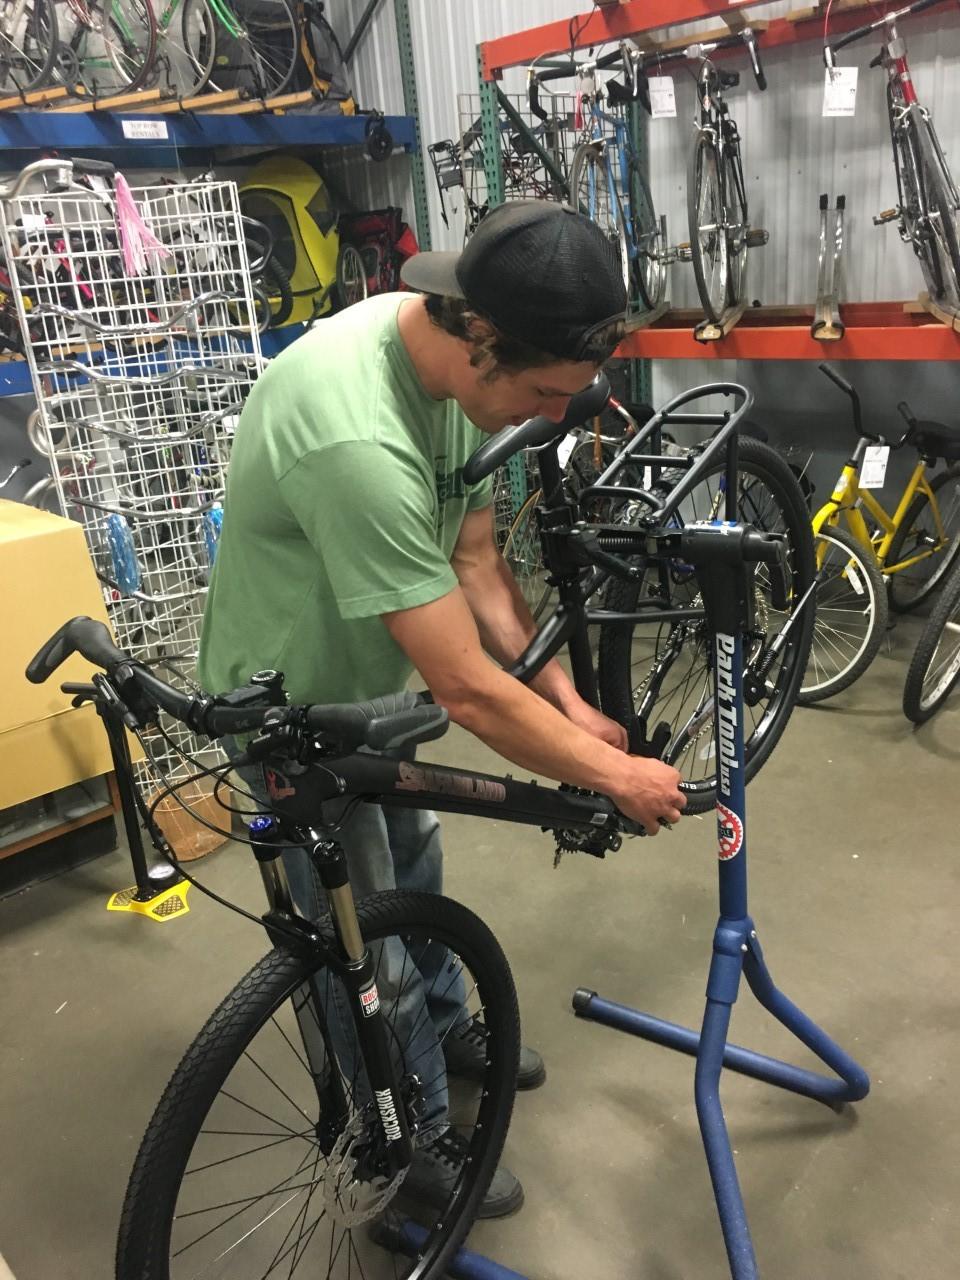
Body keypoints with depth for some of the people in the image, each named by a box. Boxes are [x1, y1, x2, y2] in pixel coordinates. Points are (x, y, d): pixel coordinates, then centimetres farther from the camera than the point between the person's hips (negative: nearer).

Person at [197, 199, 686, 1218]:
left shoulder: (452, 359, -12)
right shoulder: (358, 438, -40)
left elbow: (475, 561, -3)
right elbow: (468, 691, -35)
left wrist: (568, 702, -9)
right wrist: (617, 775, -22)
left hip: (368, 677, 9)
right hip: (293, 704, -8)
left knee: (412, 861, 26)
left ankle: (445, 1031, 52)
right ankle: (414, 1138, 34)